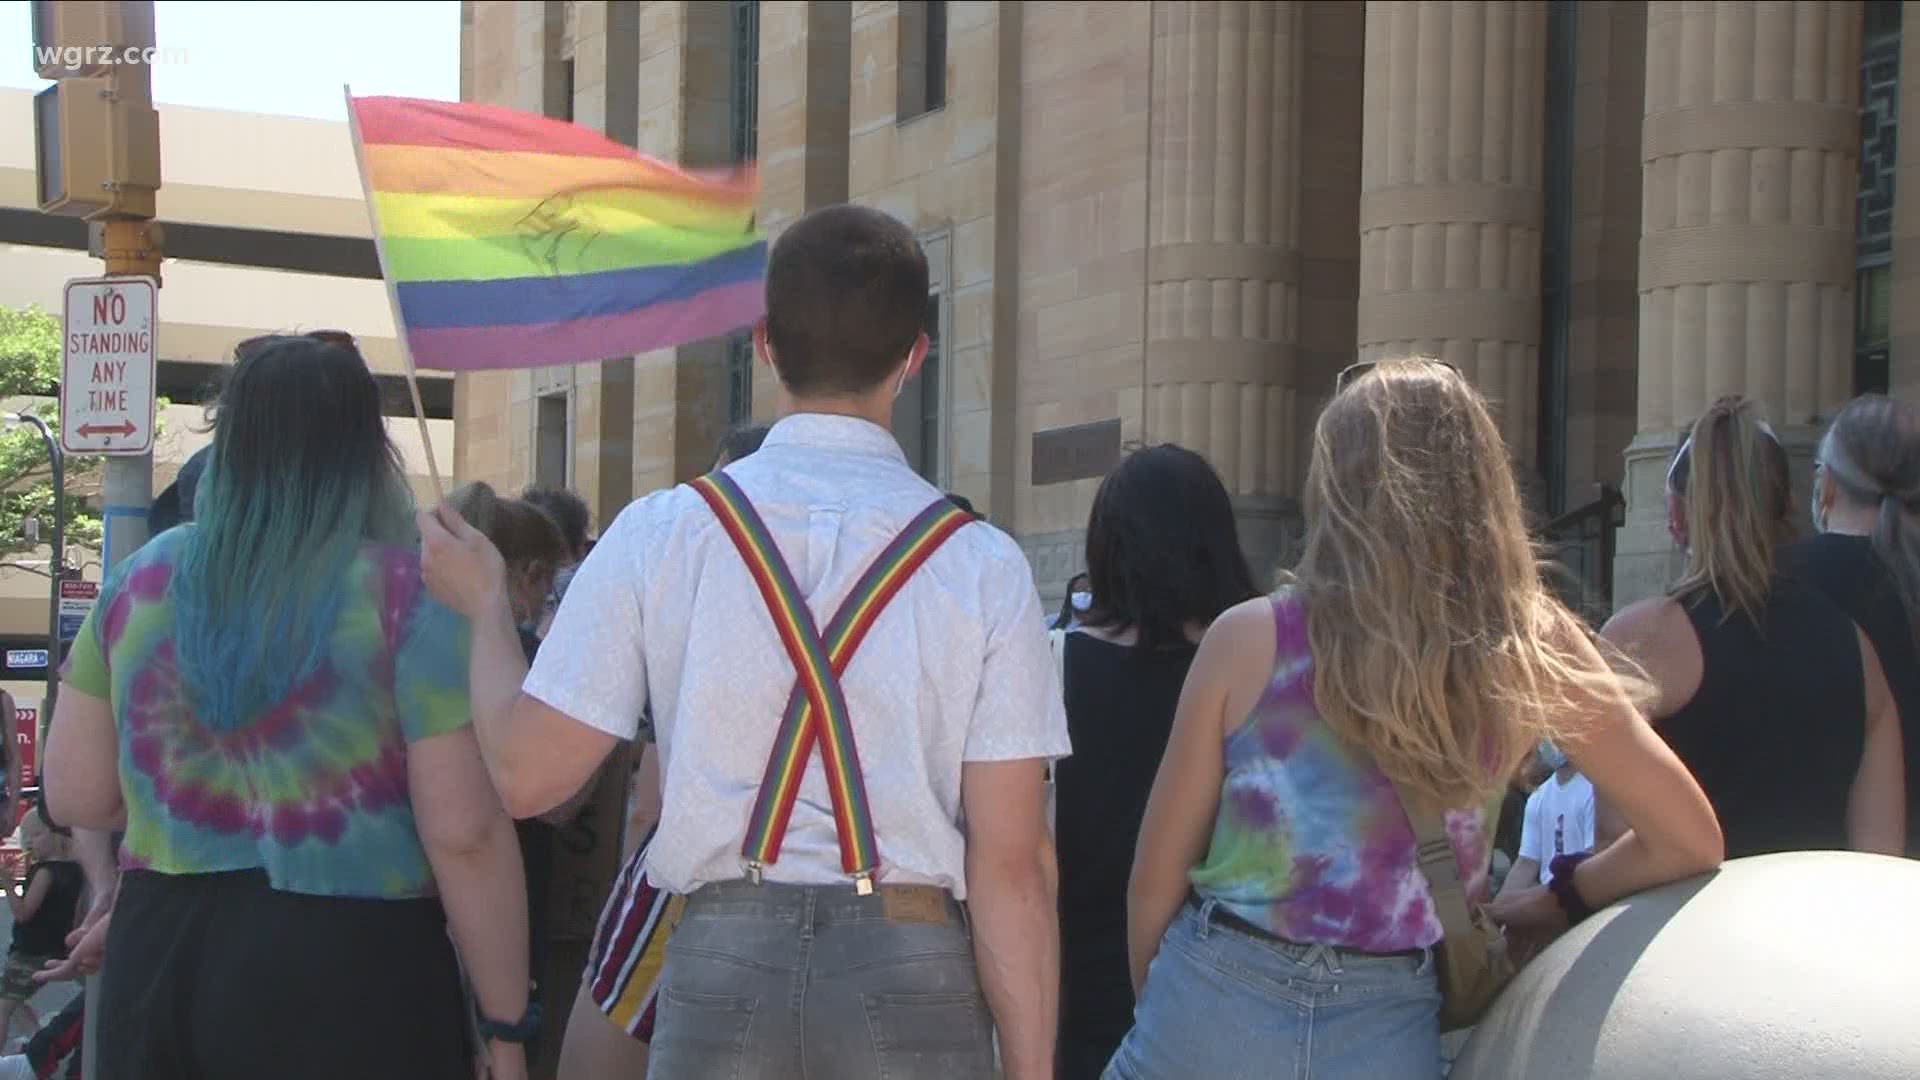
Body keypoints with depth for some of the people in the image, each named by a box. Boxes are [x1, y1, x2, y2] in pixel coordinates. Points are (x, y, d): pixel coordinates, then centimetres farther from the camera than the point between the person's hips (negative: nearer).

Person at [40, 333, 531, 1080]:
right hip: (352, 967, -4)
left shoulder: (139, 582, 5)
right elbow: (464, 833, -13)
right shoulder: (407, 591, -8)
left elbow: (76, 795, 11)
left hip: (159, 958, 4)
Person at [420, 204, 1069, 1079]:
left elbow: (525, 772, 0)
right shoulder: (983, 568, -3)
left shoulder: (659, 536, -1)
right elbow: (1011, 866, -5)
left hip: (722, 957, 1)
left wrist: (485, 608, 17)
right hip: (911, 968, -1)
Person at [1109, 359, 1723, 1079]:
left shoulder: (1250, 640, -8)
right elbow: (1690, 842, 2)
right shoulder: (1535, 650, -5)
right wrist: (1555, 904, 16)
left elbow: (1155, 880, -1)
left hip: (1214, 1014, -1)